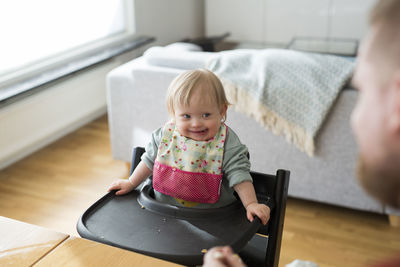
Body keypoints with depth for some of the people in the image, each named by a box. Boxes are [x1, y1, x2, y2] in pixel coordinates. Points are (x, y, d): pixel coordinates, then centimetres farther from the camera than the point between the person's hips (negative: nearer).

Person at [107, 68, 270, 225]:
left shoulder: (227, 143, -12)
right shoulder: (166, 135, -4)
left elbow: (238, 173, -10)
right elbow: (149, 160, 11)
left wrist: (251, 204, -20)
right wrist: (130, 184, 19)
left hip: (210, 217, -3)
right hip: (164, 207, 3)